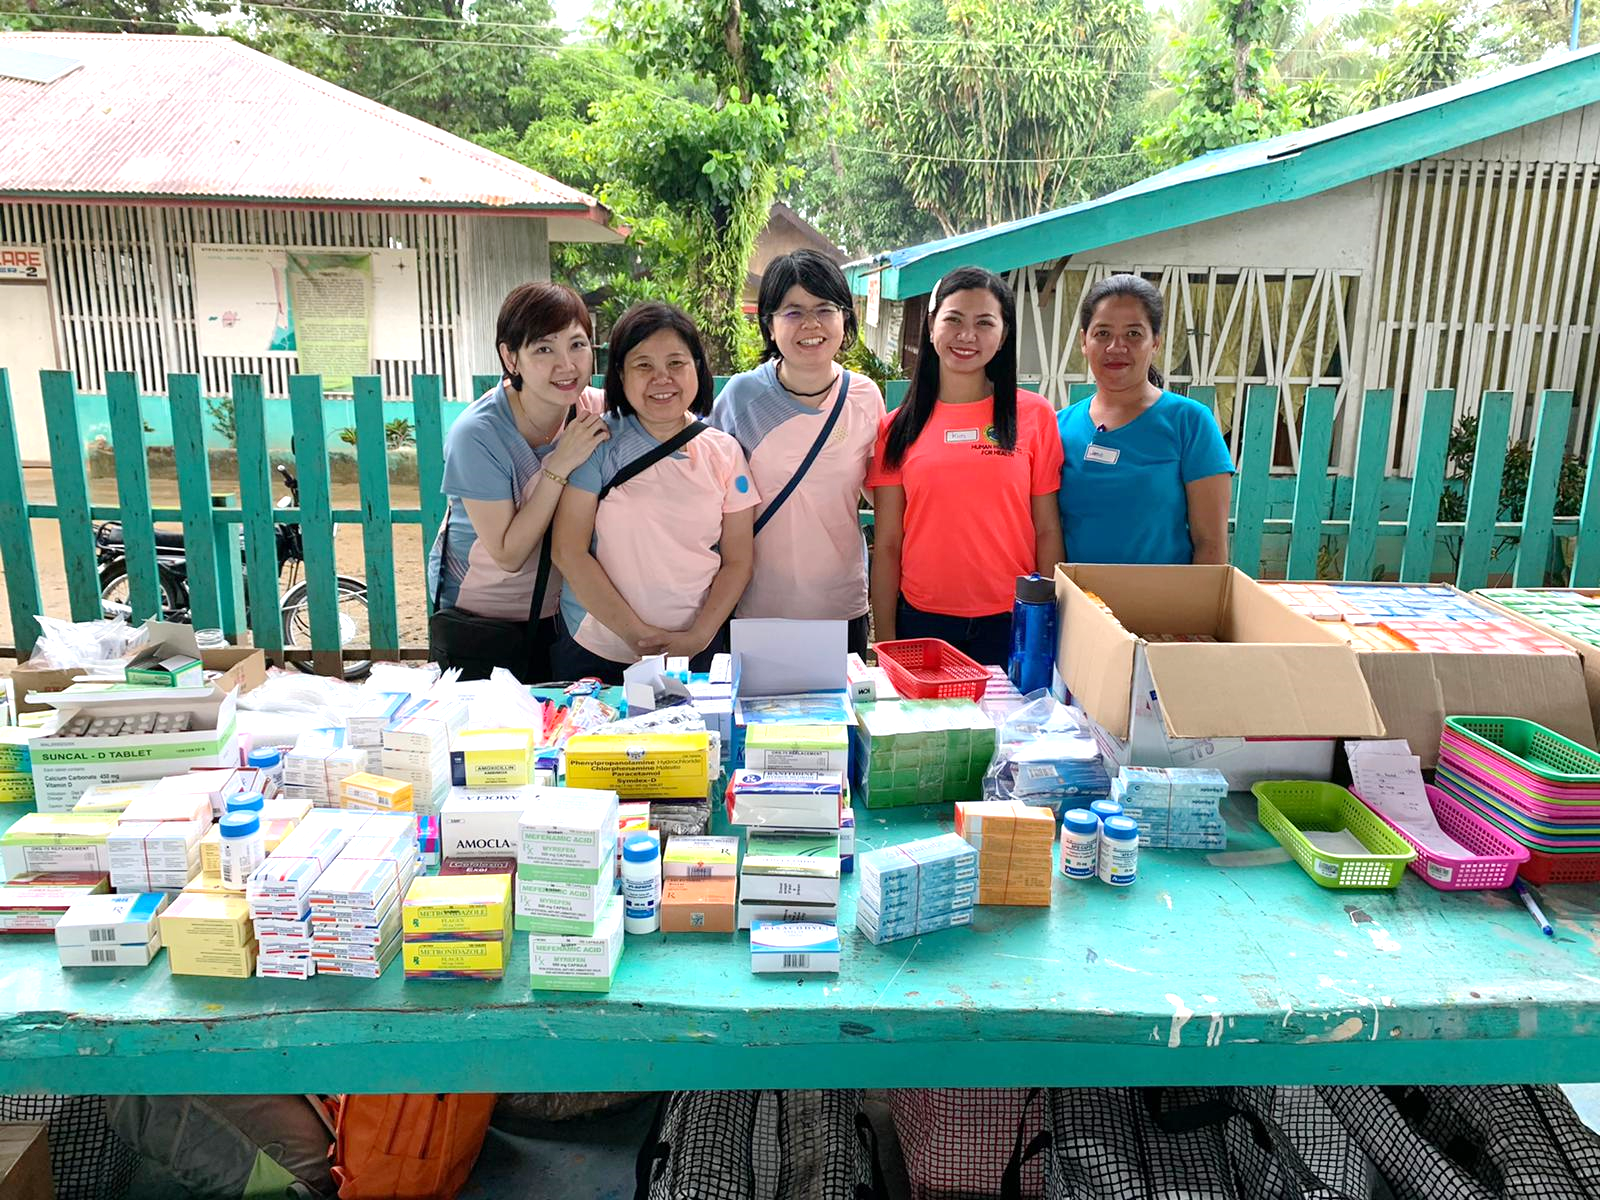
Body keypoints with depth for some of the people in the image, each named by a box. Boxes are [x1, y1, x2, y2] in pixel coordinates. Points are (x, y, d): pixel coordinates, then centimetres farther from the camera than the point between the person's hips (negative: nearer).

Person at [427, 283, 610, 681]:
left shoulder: (599, 410, -12)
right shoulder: (477, 434, -25)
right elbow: (508, 555, -24)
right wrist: (559, 466, -29)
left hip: (559, 614, 4)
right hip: (478, 624, -4)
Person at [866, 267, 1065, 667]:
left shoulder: (1034, 415, 2)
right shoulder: (897, 427, 4)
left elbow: (1047, 531, 2)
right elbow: (887, 544, 3)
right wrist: (885, 643, 1)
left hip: (1010, 623, 0)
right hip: (921, 622, 1)